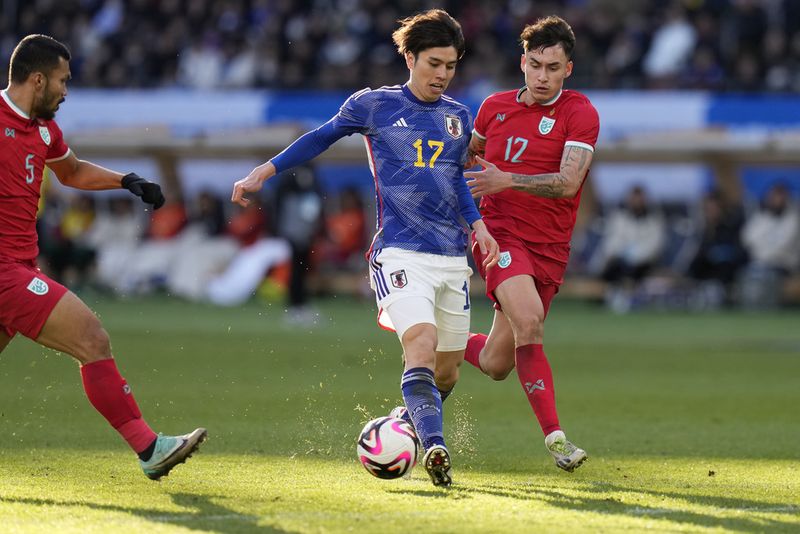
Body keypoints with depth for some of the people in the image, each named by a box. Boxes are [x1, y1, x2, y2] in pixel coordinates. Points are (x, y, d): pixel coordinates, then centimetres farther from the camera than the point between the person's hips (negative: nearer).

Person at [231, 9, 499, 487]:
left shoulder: (458, 117, 13)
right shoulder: (374, 105, 1)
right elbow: (321, 138, 15)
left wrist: (478, 224, 15)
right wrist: (263, 173, 12)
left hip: (452, 258, 5)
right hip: (400, 253, -5)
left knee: (447, 369, 8)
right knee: (422, 346, -27)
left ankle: (414, 428, 35)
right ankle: (434, 447, -36)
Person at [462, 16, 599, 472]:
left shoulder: (580, 113, -4)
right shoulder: (495, 107, 6)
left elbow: (568, 182, -18)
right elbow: (468, 152, 30)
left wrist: (507, 180, -29)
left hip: (549, 247, 1)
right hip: (499, 232, -1)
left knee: (496, 364, 5)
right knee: (528, 319, -28)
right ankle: (555, 436, -28)